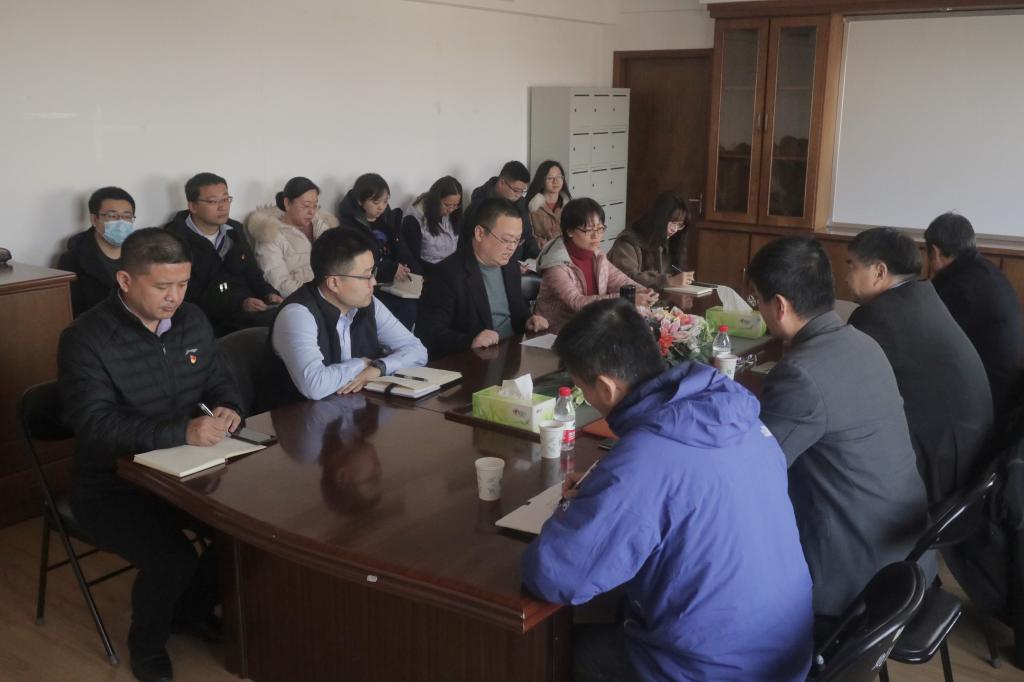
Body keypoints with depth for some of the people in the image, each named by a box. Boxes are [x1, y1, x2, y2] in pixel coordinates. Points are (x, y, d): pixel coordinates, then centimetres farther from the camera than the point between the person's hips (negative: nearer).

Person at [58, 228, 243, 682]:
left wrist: (228, 408, -14)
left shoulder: (193, 321, 1)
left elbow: (219, 381, 12)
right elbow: (96, 426, -27)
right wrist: (181, 432, -38)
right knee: (174, 559, -27)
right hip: (112, 486, -6)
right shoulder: (85, 339, -19)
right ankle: (147, 642, 9)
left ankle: (193, 607, 18)